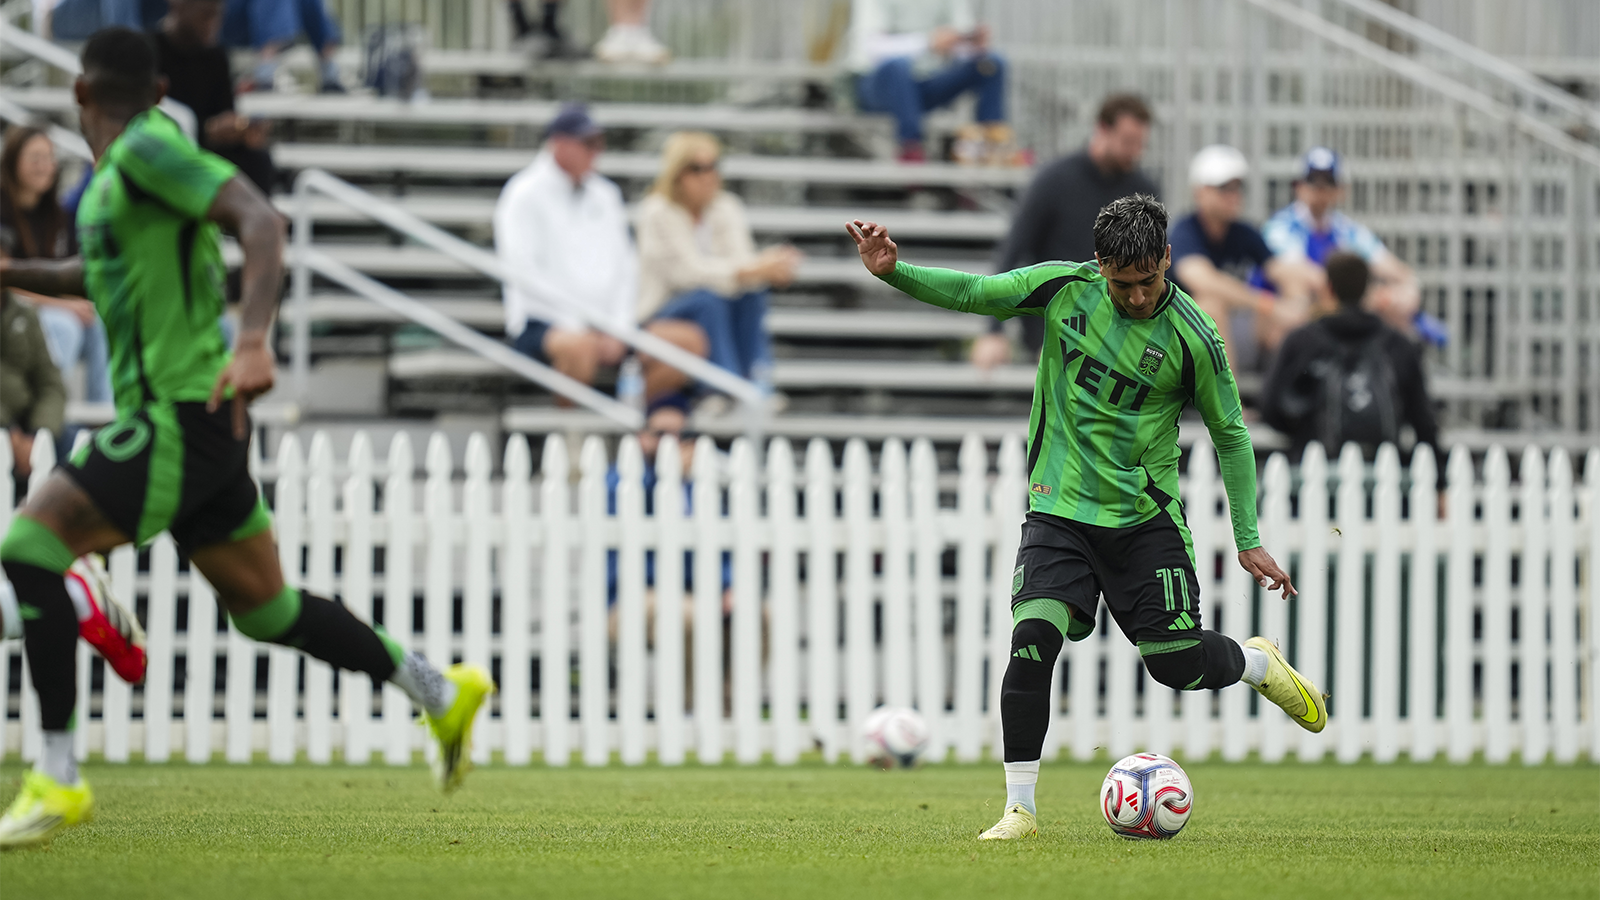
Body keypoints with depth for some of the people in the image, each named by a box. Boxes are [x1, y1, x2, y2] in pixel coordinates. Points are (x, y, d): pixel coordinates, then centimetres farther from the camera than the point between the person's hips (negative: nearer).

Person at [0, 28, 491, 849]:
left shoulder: (145, 148, -13)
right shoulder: (114, 173, 15)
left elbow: (258, 220, -23)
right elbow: (101, 273, 34)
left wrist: (253, 341, -35)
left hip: (183, 420, -10)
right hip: (184, 421, 10)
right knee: (263, 608, 18)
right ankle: (441, 692, 30)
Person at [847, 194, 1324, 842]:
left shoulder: (1192, 336, -11)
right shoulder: (1065, 288, -6)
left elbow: (1230, 435, -1)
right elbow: (971, 293, 1)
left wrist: (1249, 541, -1)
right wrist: (893, 272, -15)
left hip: (1145, 519, -1)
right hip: (1059, 510, 1)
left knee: (1178, 664, 0)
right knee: (1033, 639, -19)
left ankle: (1258, 662, 36)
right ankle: (1019, 808, -11)